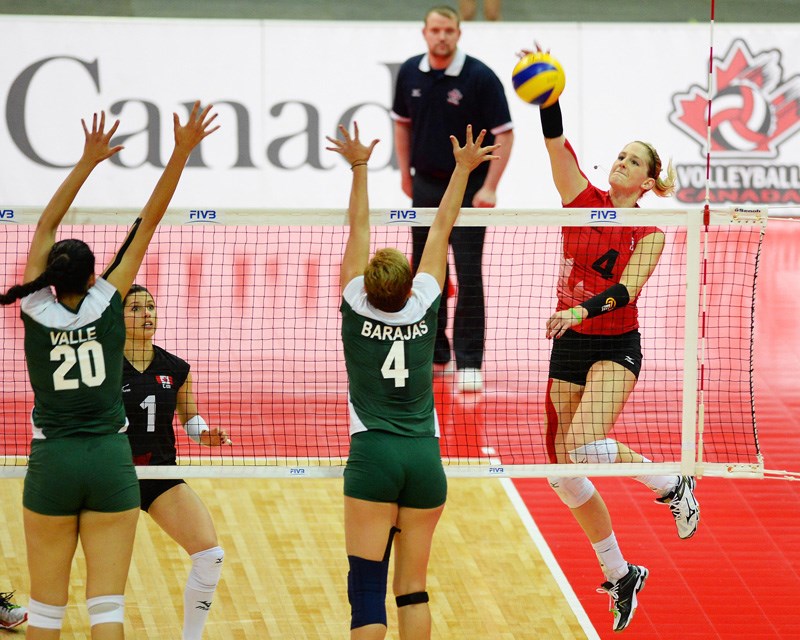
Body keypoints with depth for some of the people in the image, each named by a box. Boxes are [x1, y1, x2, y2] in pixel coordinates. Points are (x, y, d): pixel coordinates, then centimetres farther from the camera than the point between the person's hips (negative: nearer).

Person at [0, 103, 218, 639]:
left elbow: (46, 226, 5)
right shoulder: (107, 303, -4)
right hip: (110, 461, 0)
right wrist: (181, 153, -4)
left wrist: (88, 161, 6)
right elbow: (149, 223, -4)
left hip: (52, 463, 0)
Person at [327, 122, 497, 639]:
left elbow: (359, 230, 7)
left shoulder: (356, 310, -1)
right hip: (425, 457, 2)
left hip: (373, 456, -2)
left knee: (367, 587, -7)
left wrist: (359, 168, 13)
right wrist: (462, 170, 17)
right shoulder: (424, 308, 2)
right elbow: (441, 231, 10)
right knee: (413, 588, 8)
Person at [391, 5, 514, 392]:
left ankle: (469, 363, -6)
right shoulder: (410, 73, 1)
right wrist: (405, 173, 14)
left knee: (468, 275, -9)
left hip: (467, 189, -5)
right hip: (425, 186, 5)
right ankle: (434, 353, 22)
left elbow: (504, 134, -11)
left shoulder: (480, 78, -13)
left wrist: (489, 187, -16)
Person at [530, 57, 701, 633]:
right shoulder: (583, 200, 4)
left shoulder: (648, 234, -5)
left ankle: (671, 484, -2)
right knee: (564, 471, 3)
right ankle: (620, 575, 18)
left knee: (585, 443, -28)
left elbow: (627, 289, -19)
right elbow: (556, 144, -9)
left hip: (615, 347, -5)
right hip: (568, 348, 5)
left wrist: (583, 309, -36)